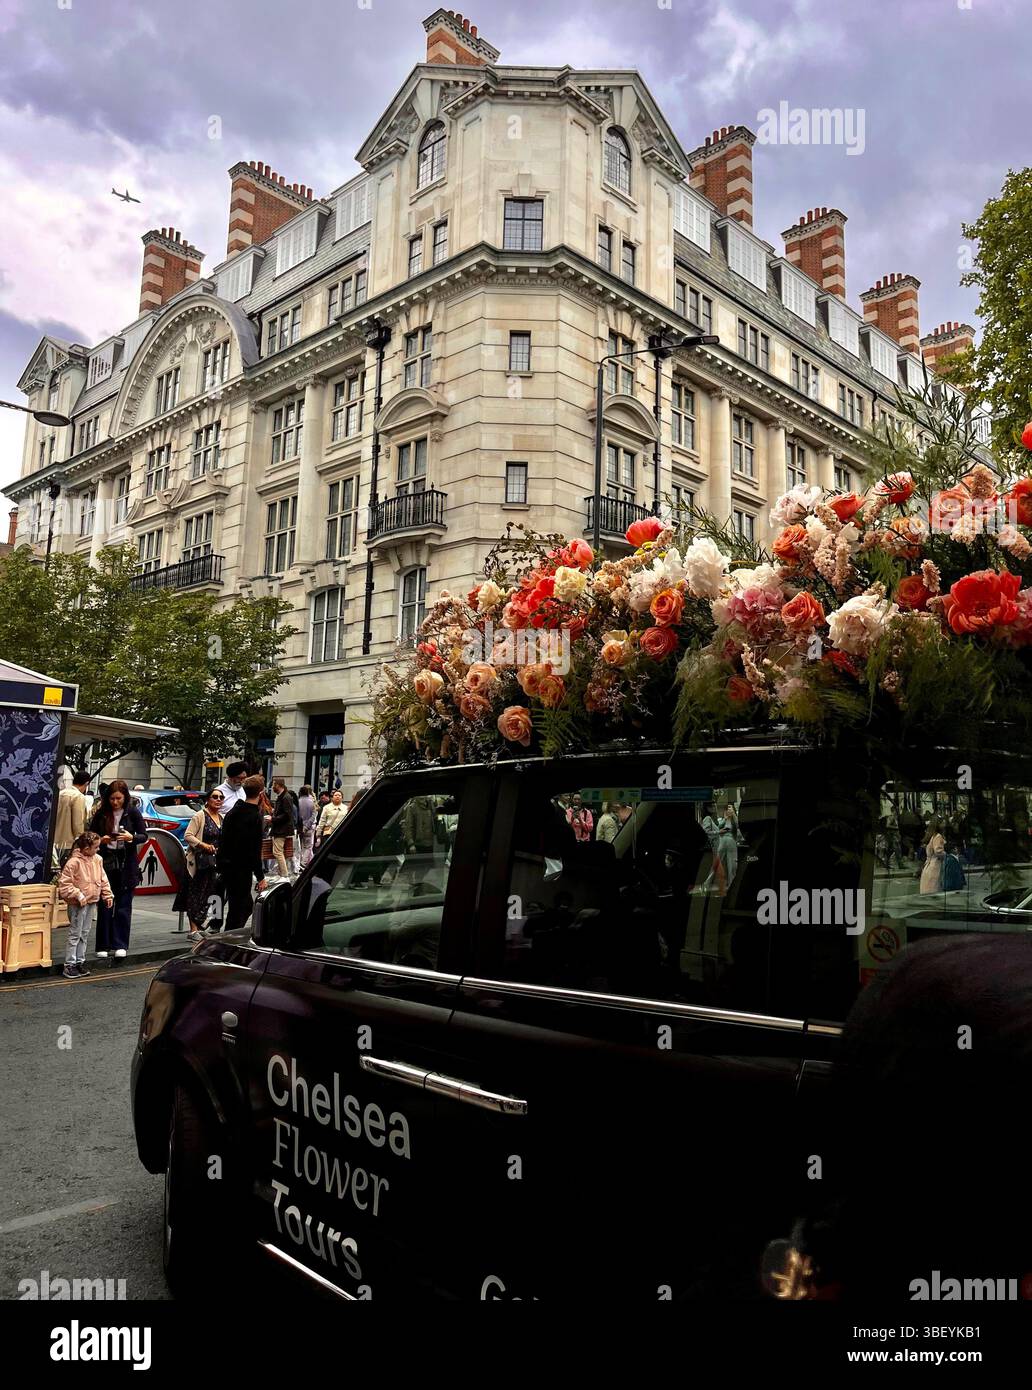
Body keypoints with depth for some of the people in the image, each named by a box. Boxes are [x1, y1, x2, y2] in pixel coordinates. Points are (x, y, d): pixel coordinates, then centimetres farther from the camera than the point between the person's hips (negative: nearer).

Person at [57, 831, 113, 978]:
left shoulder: (97, 859, 5)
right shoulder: (73, 862, -18)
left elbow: (103, 879, 13)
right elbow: (64, 884, -17)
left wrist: (108, 895, 10)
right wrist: (78, 895, -19)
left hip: (92, 902, 7)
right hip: (78, 904, -7)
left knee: (85, 934, 14)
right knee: (75, 934, -1)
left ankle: (80, 962, 24)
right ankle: (69, 965, 7)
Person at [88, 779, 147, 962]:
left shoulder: (132, 813, -1)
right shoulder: (101, 814, 3)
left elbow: (144, 836, 0)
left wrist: (131, 838, -20)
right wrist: (101, 840, -12)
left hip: (127, 864, -1)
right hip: (105, 862, 1)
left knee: (123, 905, 1)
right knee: (105, 905, 2)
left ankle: (120, 945, 7)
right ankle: (103, 946, 9)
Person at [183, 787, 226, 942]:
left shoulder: (222, 818, 14)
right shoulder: (199, 816, -6)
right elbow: (188, 836, -12)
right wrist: (203, 845, -21)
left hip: (214, 861, 7)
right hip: (199, 861, -7)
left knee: (207, 894, 9)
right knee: (195, 894, -4)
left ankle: (199, 927, 18)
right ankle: (193, 930, -2)